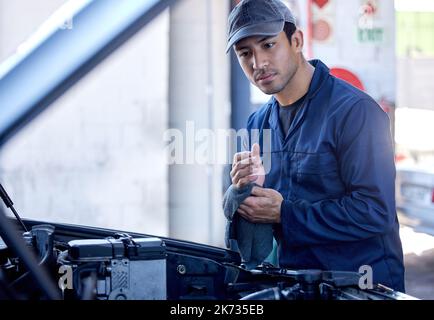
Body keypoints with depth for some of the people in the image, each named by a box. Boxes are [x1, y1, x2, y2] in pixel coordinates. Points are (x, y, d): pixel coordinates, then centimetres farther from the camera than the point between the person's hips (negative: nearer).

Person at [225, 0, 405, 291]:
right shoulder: (258, 123, 12)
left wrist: (283, 213, -15)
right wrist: (241, 191, -8)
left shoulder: (354, 111, -12)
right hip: (293, 281, 6)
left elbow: (375, 212, -20)